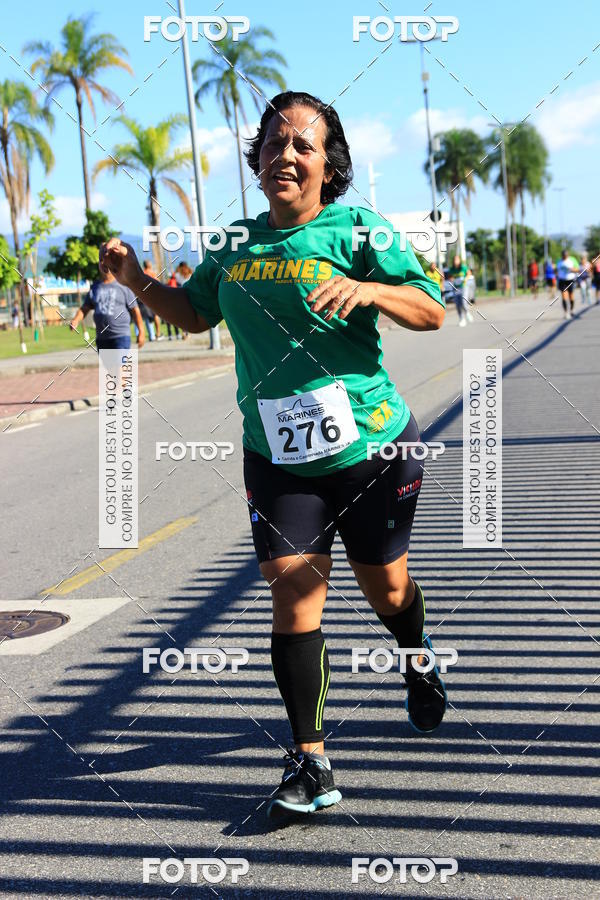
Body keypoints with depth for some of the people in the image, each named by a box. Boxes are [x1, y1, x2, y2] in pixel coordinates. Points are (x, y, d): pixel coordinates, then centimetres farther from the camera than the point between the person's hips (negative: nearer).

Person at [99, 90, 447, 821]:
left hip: (371, 446, -2)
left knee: (384, 584, 13)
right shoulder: (237, 243, 8)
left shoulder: (356, 229, -6)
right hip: (277, 456, 2)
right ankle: (309, 762, -4)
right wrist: (138, 281, 6)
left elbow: (431, 312, -11)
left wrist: (366, 289, -29)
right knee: (293, 585, -11)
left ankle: (417, 665, 48)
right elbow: (195, 313, 23)